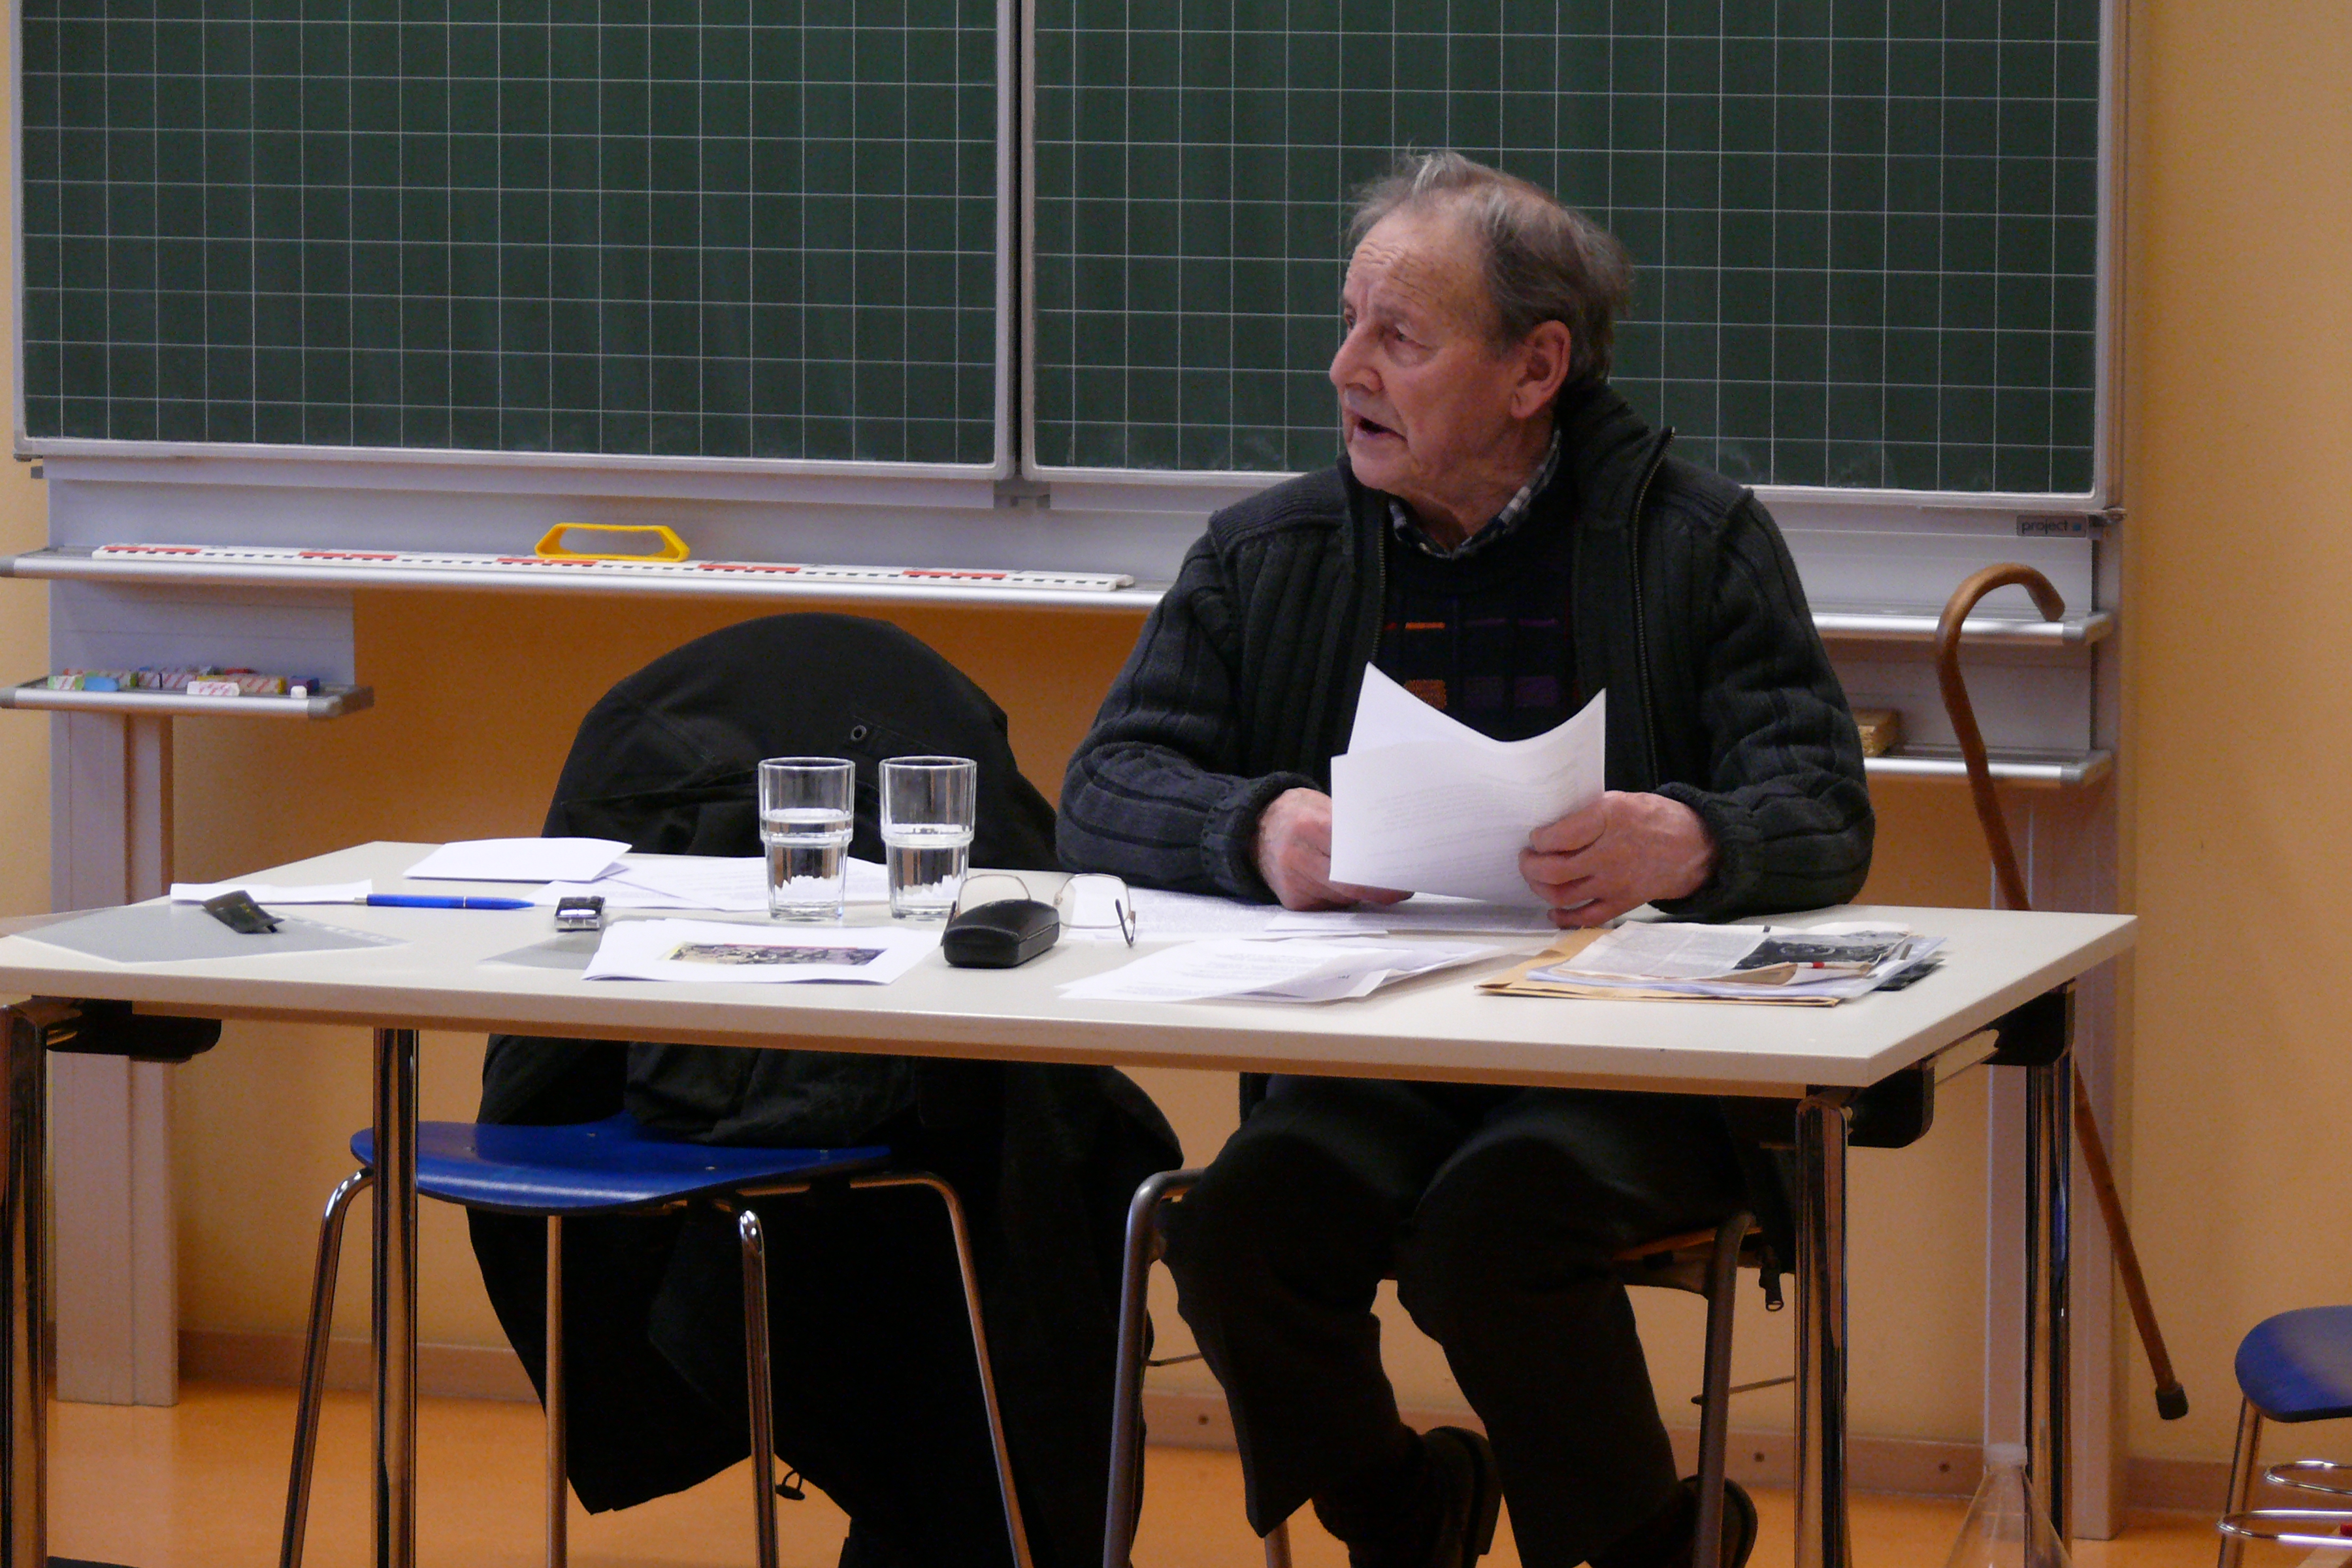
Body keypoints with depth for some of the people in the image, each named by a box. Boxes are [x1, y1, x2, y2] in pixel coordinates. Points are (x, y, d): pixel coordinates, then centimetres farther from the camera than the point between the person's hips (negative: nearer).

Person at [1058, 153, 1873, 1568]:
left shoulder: (1699, 540, 5)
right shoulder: (1263, 558, 13)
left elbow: (1826, 816, -4)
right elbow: (1109, 791, 4)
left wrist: (1688, 844, -29)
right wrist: (1260, 831, -19)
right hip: (1367, 1063, 3)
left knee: (1493, 1231, -33)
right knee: (1236, 1231, -27)